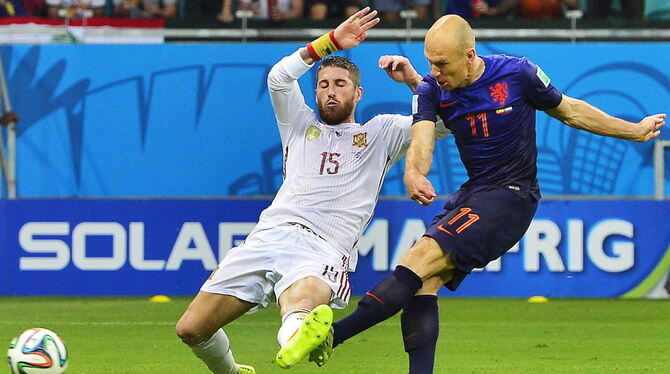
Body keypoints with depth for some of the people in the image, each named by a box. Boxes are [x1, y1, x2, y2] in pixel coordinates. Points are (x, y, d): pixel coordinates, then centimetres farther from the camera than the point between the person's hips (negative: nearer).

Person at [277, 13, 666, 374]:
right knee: (423, 283, -13)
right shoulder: (431, 90, 0)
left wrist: (636, 130, 18)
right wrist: (414, 173, -41)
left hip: (513, 195, -6)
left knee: (423, 258, -22)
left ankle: (334, 334, -33)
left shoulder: (518, 74, -8)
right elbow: (422, 138, -17)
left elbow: (571, 111, 8)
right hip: (472, 194, 6)